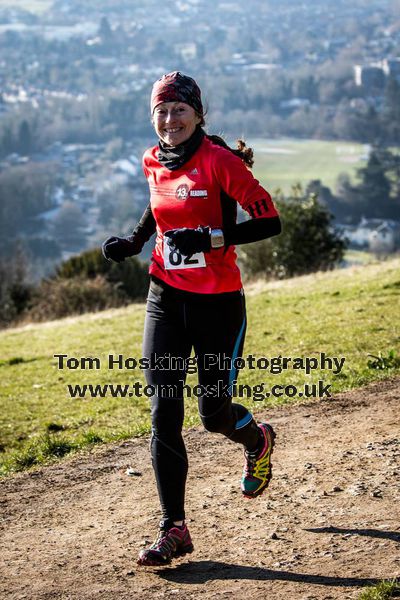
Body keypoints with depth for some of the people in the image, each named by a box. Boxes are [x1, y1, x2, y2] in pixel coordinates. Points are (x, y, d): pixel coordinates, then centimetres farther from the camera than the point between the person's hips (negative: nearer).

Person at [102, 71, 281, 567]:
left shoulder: (220, 161, -14)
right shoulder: (154, 162, 5)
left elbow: (270, 222, -14)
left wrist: (208, 238, -25)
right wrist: (135, 240, 9)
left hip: (218, 302, -5)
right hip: (166, 298, 5)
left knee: (213, 413, 4)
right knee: (164, 413, -4)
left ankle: (258, 440, 41)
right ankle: (174, 531, 2)